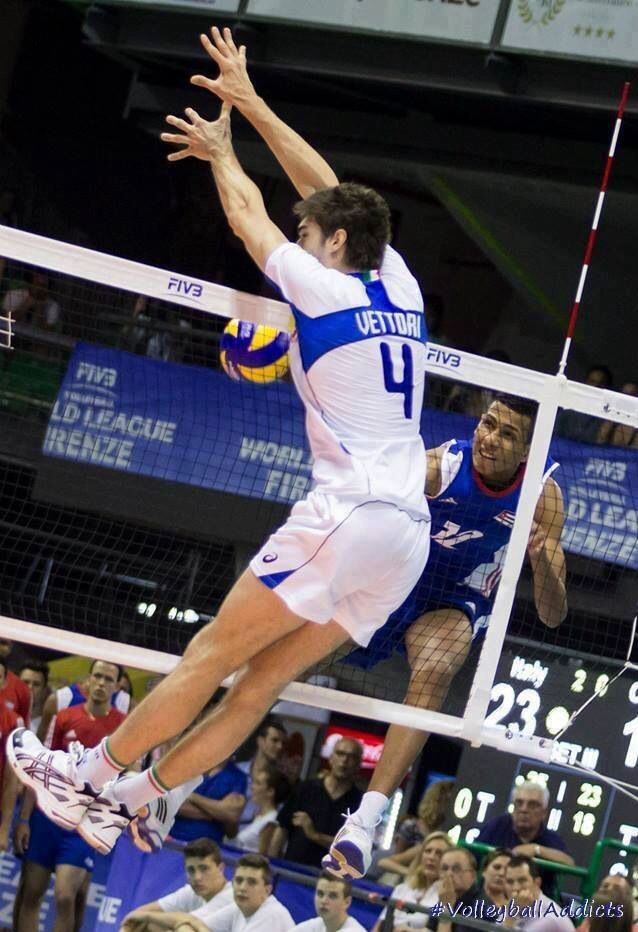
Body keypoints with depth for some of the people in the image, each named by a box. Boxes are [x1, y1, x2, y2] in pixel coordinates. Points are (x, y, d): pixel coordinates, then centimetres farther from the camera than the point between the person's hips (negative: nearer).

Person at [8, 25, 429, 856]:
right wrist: (250, 104, 31)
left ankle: (90, 776, 7)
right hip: (409, 534, 8)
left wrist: (220, 153, 33)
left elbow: (251, 220, 13)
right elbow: (330, 193, 24)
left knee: (213, 653, 0)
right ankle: (125, 805, 9)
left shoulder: (322, 286, -4)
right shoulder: (403, 290, 15)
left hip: (347, 515, -8)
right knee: (262, 680, 6)